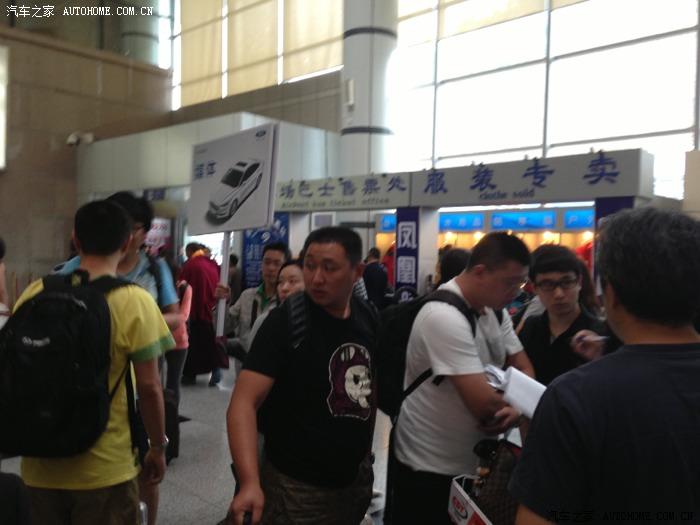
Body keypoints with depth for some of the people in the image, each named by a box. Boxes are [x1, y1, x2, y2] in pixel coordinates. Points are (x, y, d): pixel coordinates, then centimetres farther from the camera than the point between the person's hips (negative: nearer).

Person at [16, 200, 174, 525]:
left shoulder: (35, 293, -2)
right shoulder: (135, 301, -15)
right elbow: (149, 387, -13)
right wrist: (158, 447, 1)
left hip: (40, 466, 4)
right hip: (103, 470, -4)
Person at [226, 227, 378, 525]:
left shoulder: (368, 318, -2)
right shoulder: (285, 321, -19)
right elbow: (244, 402, -26)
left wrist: (365, 451, 6)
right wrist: (250, 482, -37)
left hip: (357, 479, 6)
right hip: (298, 487, -6)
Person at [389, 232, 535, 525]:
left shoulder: (494, 309, 2)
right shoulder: (444, 316, -27)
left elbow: (524, 370, 4)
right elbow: (485, 405, -30)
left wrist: (517, 408, -18)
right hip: (429, 468, -8)